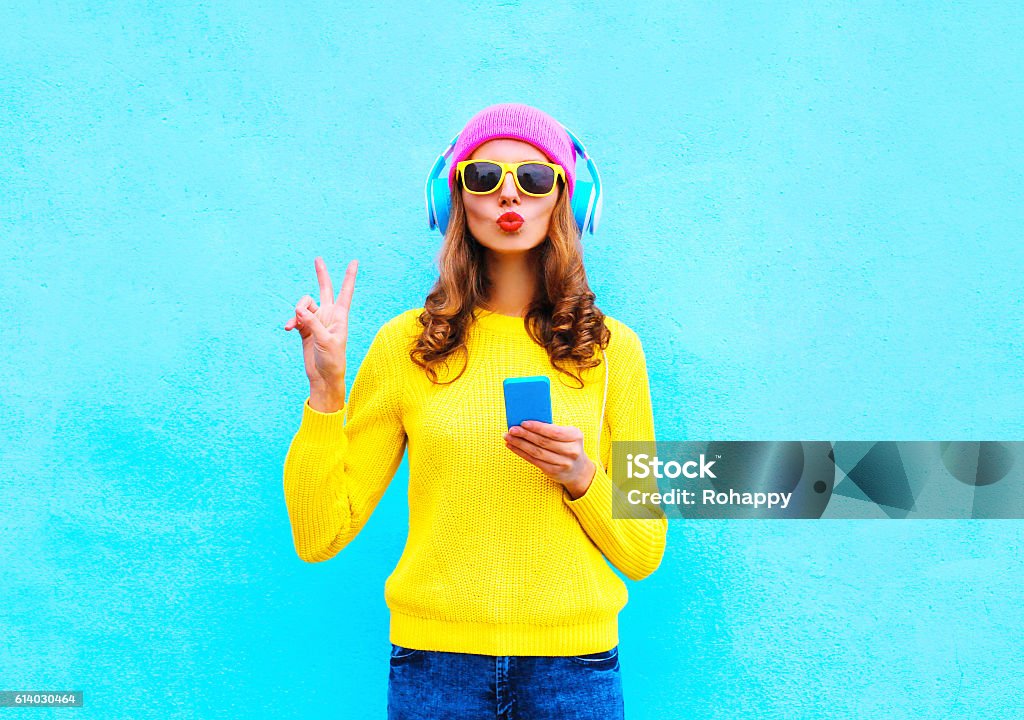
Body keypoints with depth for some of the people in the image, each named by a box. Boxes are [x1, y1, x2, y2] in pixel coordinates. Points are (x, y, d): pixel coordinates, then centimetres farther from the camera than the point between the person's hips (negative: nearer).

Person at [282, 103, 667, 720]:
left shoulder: (610, 347, 1)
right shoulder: (406, 345, -1)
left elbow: (644, 554, 4)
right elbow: (319, 537, -2)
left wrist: (582, 478, -14)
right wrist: (325, 391, -11)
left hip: (574, 662, 1)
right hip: (436, 659, 0)